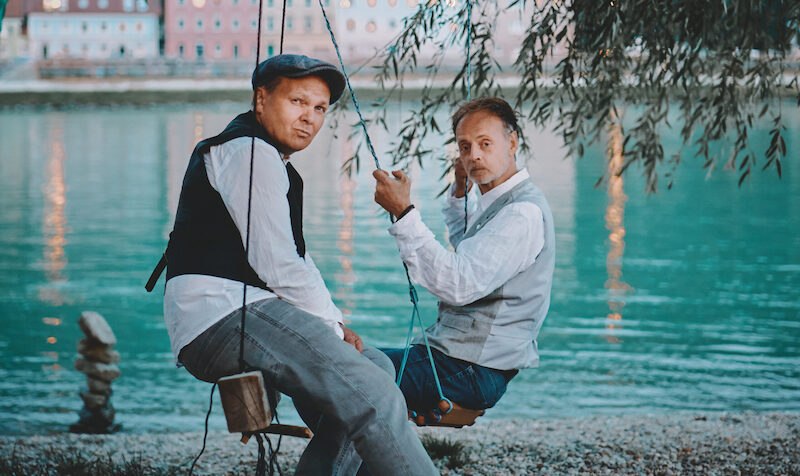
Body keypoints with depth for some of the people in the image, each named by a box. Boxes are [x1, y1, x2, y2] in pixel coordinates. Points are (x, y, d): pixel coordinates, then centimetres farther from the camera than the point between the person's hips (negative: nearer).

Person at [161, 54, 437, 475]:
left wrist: (335, 325, 9)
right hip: (221, 317, -11)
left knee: (375, 365, 9)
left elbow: (297, 261, 25)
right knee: (371, 392, -23)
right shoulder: (249, 151, -6)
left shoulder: (270, 160, 28)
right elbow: (278, 267, -14)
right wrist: (332, 326, -4)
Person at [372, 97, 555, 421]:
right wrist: (458, 194, 27)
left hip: (474, 373, -11)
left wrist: (404, 213, -31)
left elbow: (460, 285, -31)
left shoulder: (523, 212, -17)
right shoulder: (496, 203, 15)